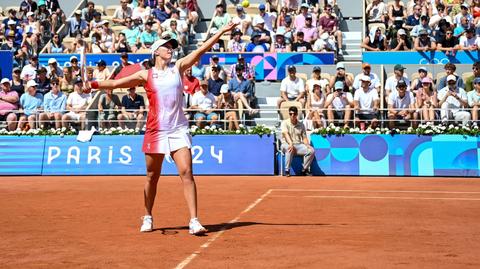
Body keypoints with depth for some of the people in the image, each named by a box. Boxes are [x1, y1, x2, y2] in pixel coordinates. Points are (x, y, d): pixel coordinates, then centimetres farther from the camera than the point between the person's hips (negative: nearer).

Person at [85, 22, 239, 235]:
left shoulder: (178, 67, 10)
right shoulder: (146, 75, 6)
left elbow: (201, 50, 5)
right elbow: (117, 83, 1)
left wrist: (221, 31, -1)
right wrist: (94, 84, -11)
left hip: (178, 130, 1)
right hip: (155, 131, 0)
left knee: (187, 173, -10)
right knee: (152, 177, 9)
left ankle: (194, 221, -9)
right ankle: (148, 218, 26)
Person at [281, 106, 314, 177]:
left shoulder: (301, 125, 13)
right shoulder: (285, 123, 1)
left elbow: (304, 138, 11)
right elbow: (286, 134, -16)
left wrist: (307, 145, -11)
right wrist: (291, 144, -34)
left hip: (298, 145, 4)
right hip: (286, 144, -4)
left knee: (311, 150, -19)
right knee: (290, 149, -40)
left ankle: (305, 169, -5)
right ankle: (287, 170, -28)